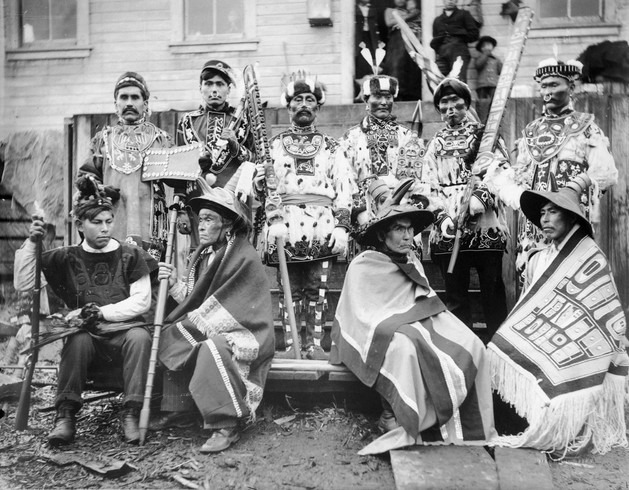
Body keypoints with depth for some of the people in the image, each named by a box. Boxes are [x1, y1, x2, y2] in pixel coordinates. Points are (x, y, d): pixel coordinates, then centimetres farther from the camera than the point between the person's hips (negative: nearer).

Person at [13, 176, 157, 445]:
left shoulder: (130, 255, 3)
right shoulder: (66, 258, 7)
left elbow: (142, 301, -2)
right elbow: (23, 284, 1)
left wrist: (101, 312, -12)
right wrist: (31, 243, -9)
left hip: (125, 331, 0)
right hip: (88, 336, 1)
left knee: (140, 336, -33)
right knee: (78, 340, -33)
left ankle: (131, 413, -25)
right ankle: (66, 415, -20)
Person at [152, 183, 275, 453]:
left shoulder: (244, 258, -18)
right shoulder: (204, 254, 7)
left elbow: (222, 309, -21)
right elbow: (195, 301, 7)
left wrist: (183, 327, -15)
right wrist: (175, 284, -10)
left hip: (245, 334, -9)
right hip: (212, 330, 9)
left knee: (212, 348, -34)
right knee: (171, 340, 3)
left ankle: (227, 425, -21)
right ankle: (181, 410, 11)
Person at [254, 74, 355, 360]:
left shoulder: (331, 148, 16)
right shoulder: (273, 145, 17)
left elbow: (344, 187, 8)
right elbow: (261, 185, 12)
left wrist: (342, 225, -3)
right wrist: (259, 183, -12)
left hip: (322, 225, 0)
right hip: (285, 225, 0)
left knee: (317, 288, -1)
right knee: (289, 288, 0)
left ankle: (315, 344, 5)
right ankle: (290, 345, 5)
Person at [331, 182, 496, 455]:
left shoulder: (412, 262, 16)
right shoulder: (363, 266, -3)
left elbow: (425, 303, 17)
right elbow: (362, 316, -7)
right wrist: (399, 323, -16)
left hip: (416, 327, 6)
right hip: (379, 337, -6)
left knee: (470, 347, -18)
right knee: (406, 349, -39)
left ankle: (463, 425, -11)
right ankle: (392, 416, -20)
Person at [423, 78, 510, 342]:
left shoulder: (485, 135, 9)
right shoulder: (435, 144, 17)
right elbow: (429, 186, 11)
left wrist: (479, 197, -18)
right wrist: (442, 216, -4)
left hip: (486, 224, -2)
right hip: (449, 230, 3)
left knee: (492, 292, 2)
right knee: (455, 295, 6)